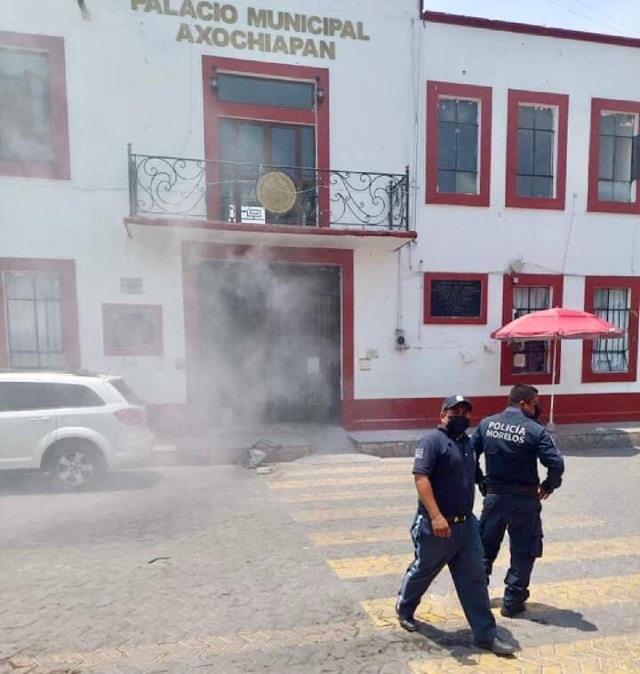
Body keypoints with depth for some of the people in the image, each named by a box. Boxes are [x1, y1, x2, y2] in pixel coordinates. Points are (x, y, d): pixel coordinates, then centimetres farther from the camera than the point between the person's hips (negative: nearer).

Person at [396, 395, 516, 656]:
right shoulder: (432, 440, -16)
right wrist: (436, 516, -31)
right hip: (436, 526, -7)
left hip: (466, 524, 7)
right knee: (422, 572, 14)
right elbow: (421, 478, -25)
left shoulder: (466, 442, 11)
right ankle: (404, 609, 39)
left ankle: (486, 635, 21)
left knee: (474, 580, 10)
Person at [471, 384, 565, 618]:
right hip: (524, 499, -4)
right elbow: (557, 464, -18)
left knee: (485, 546, 20)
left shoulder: (487, 424, -1)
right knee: (522, 552, 14)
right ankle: (512, 603, 21)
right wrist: (548, 486, 0)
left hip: (493, 495, 4)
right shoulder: (535, 430, -14)